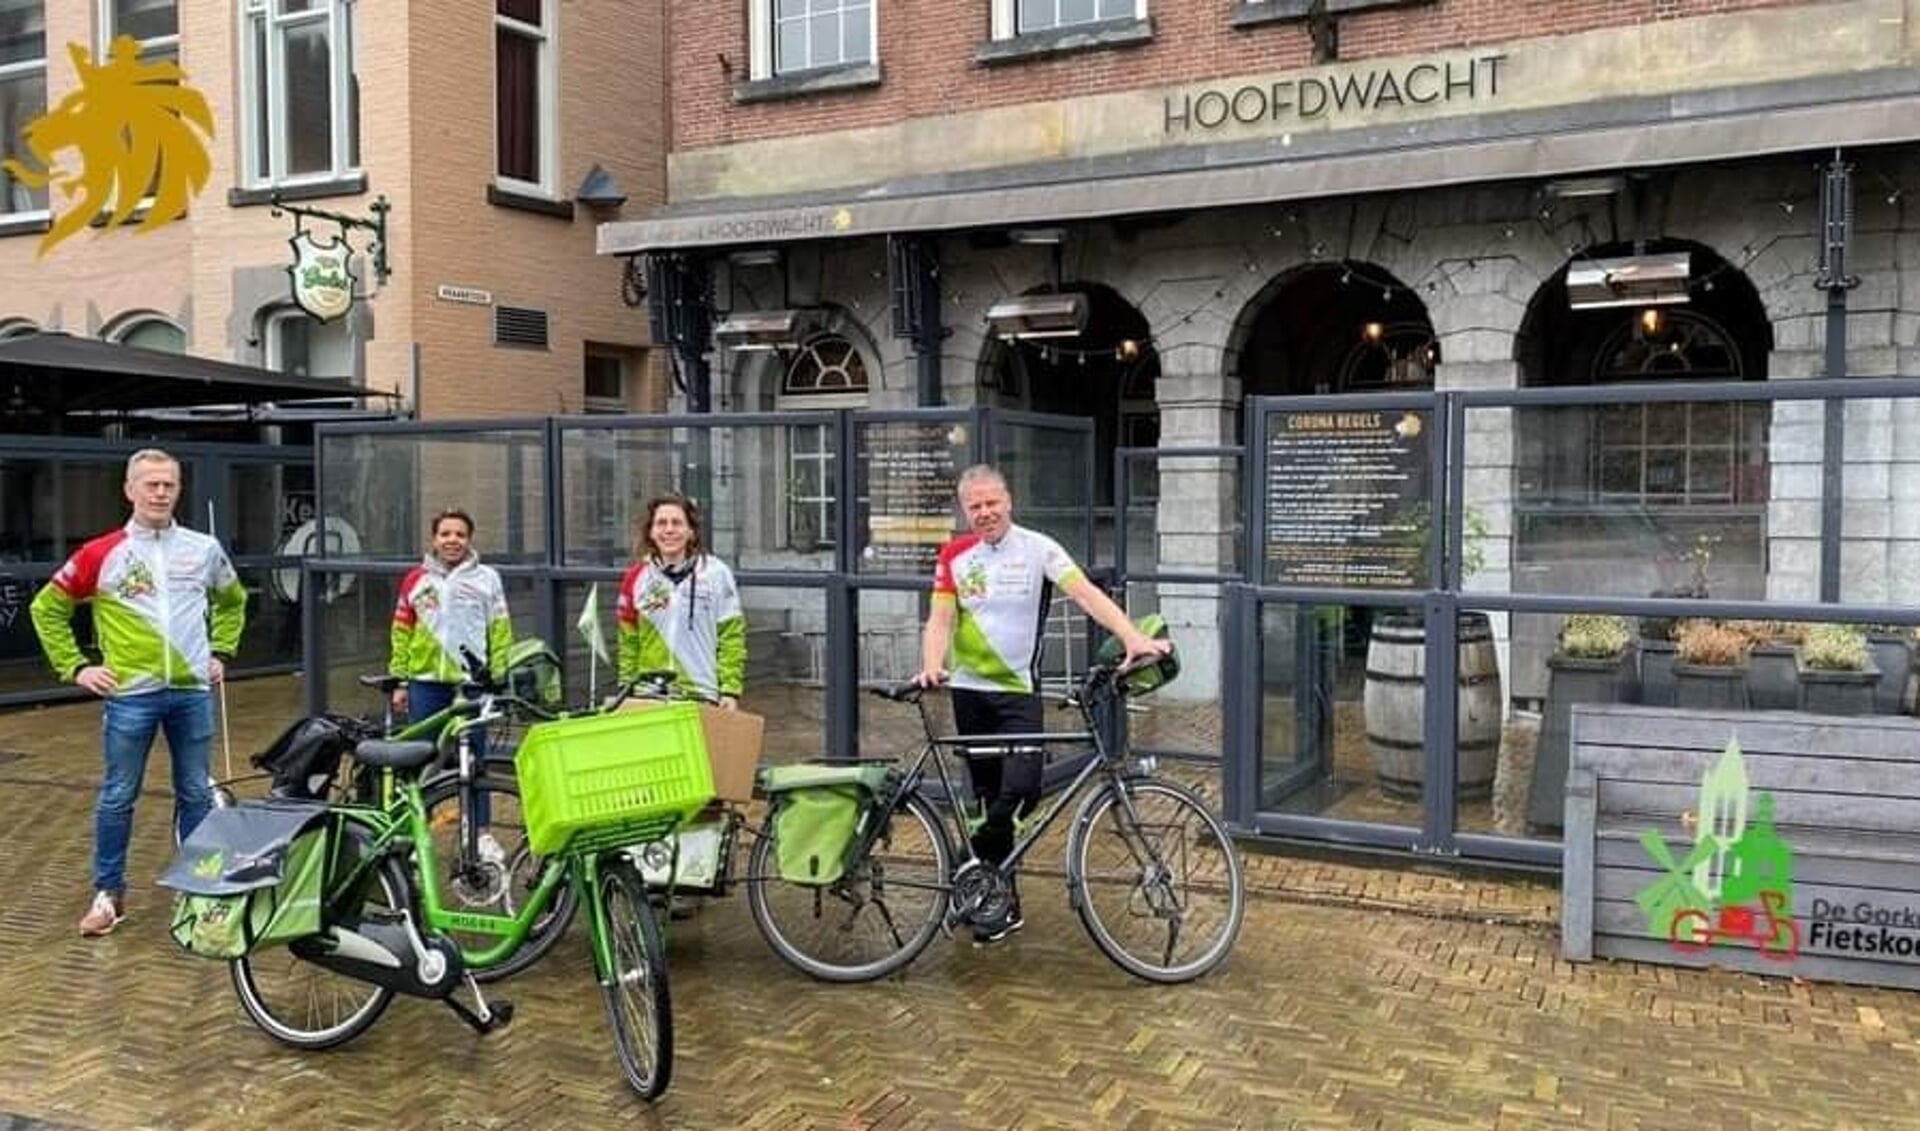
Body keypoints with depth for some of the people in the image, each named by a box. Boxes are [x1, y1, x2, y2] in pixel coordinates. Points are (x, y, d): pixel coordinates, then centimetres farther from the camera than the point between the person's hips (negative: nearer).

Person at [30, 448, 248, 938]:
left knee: (196, 795, 10)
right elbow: (47, 608, 5)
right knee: (118, 798, 5)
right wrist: (76, 667, -1)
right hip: (131, 695, -2)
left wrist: (221, 652, 13)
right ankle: (109, 894, 18)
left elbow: (233, 600, 23)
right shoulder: (101, 554, -4)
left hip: (193, 692, 2)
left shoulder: (204, 549, 5)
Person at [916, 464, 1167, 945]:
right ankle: (1002, 903, 18)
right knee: (989, 795, 8)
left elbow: (1087, 594, -15)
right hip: (969, 690, 2)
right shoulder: (954, 556, 3)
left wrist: (1133, 637, -29)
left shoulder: (1037, 548, -5)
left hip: (1020, 689, -2)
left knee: (1021, 788, -18)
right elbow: (940, 621, -2)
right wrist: (932, 668, -21)